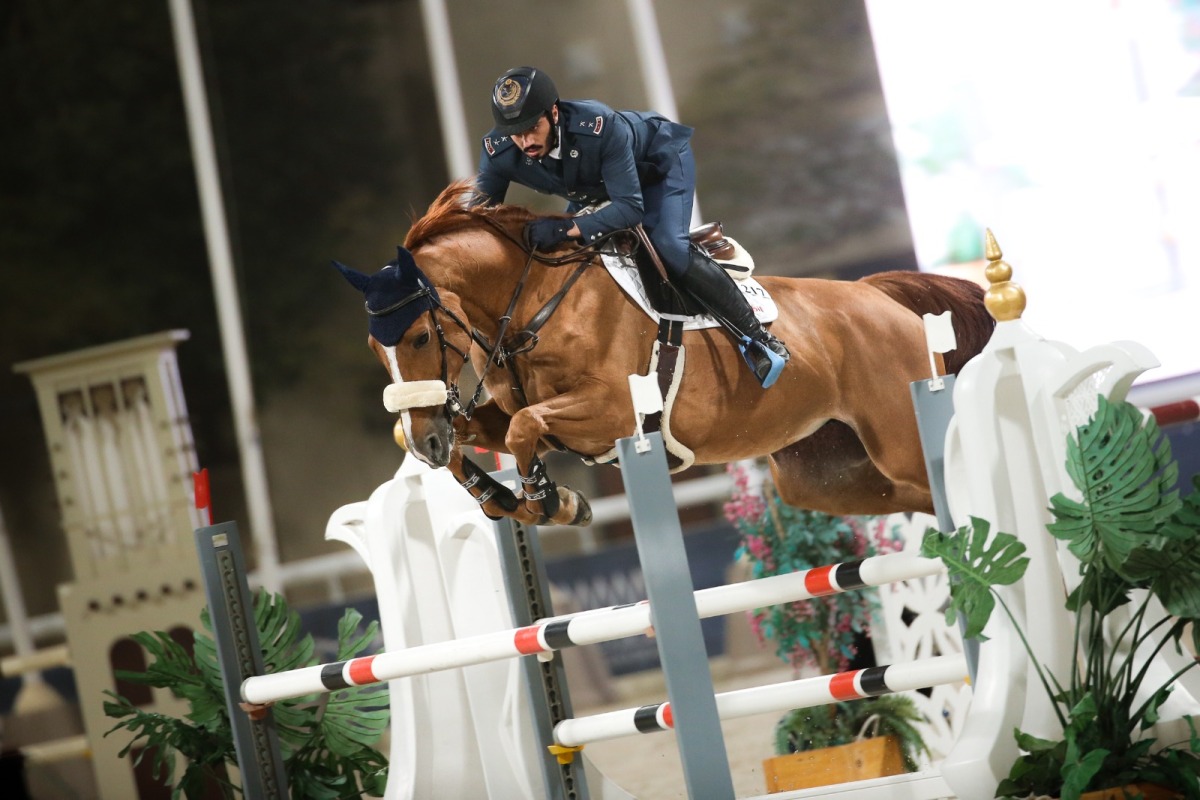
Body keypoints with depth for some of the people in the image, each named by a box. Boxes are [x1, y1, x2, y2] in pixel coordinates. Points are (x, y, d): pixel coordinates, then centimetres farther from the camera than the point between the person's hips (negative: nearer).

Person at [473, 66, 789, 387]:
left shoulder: (601, 128, -44)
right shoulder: (498, 151, -29)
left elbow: (630, 207, -43)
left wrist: (566, 229, -55)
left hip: (662, 159, -7)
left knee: (669, 246, -27)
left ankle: (756, 335, -16)